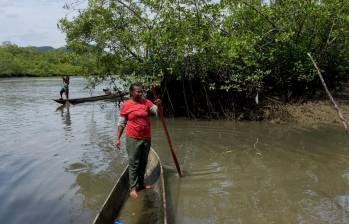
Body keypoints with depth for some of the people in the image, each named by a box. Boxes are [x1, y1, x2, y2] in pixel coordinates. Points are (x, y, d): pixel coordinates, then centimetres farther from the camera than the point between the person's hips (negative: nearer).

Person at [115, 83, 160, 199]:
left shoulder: (146, 102, 1)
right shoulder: (125, 105, -4)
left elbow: (157, 112, -6)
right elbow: (121, 123, 1)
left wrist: (158, 105, -27)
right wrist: (118, 138, -2)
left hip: (146, 138, 4)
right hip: (133, 139, -3)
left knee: (143, 163, 15)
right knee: (134, 164, -1)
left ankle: (141, 183, 31)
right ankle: (133, 188, 9)